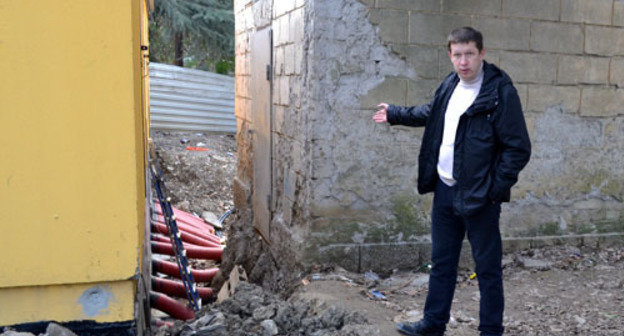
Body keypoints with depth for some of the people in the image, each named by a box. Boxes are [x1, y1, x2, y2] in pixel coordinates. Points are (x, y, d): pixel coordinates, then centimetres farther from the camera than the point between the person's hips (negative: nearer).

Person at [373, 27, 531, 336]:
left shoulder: (501, 91, -15)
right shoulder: (450, 85, 7)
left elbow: (518, 148, -15)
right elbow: (430, 113, 29)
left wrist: (493, 189, -20)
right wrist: (395, 114, 37)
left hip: (479, 197, -7)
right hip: (445, 189, 7)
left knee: (487, 267, 7)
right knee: (441, 262, 18)